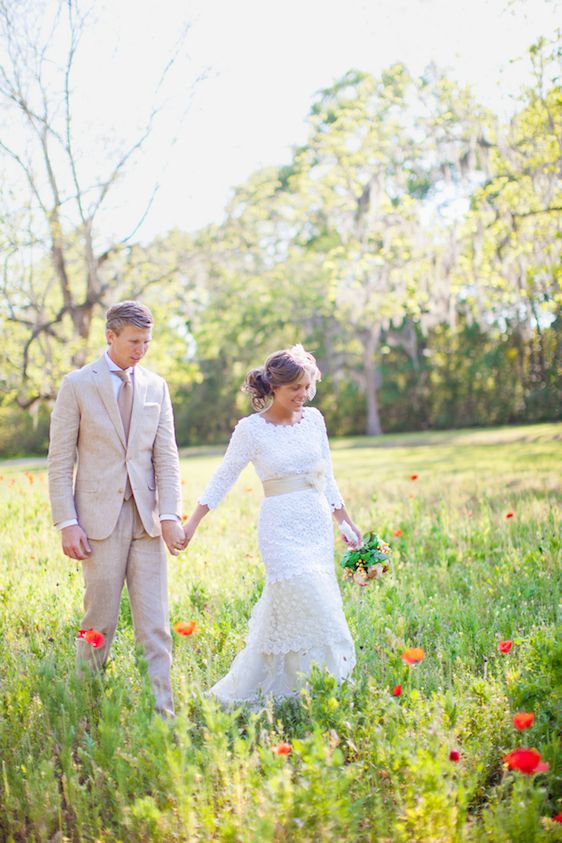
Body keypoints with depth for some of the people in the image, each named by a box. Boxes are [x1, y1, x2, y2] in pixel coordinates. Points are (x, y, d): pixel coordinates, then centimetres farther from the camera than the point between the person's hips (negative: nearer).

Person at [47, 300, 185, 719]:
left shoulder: (156, 386, 10)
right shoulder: (77, 385, -1)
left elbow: (166, 457, 7)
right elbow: (60, 461, -2)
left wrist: (170, 514, -5)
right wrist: (67, 523, -10)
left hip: (146, 519, 3)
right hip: (100, 518, -3)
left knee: (155, 624, 1)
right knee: (100, 621, 4)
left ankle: (162, 714, 5)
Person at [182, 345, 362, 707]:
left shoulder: (314, 419, 8)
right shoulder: (251, 429, -5)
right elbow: (223, 478, -1)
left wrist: (347, 522, 16)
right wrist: (192, 522, -5)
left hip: (319, 526, 5)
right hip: (282, 528, -5)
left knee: (283, 612, 9)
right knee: (311, 609, -13)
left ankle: (244, 692, 21)